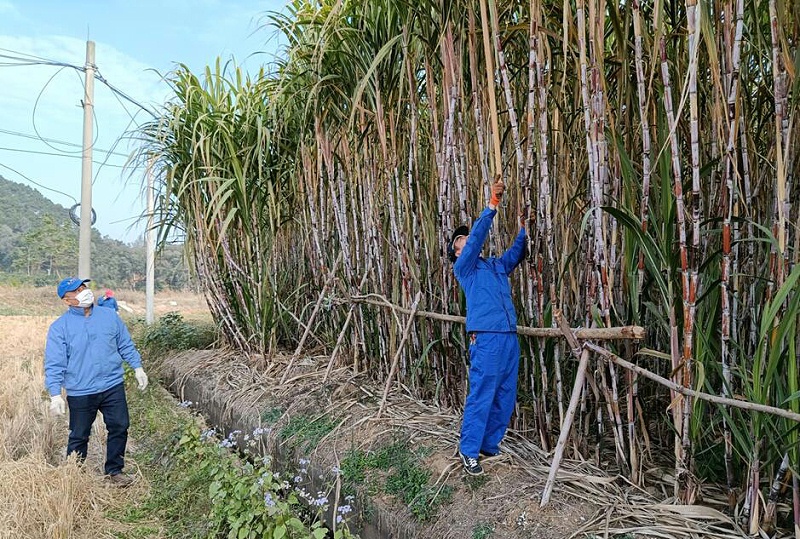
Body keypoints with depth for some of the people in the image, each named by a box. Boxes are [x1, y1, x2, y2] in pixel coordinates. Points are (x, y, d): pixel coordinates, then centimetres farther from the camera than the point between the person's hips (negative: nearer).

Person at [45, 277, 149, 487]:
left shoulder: (109, 316, 2)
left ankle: (114, 470, 25)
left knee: (119, 428, 8)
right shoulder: (59, 327, -6)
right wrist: (55, 394, -14)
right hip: (80, 393, -2)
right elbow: (54, 364, -7)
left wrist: (137, 367, 7)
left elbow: (126, 345, 11)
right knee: (79, 437, 10)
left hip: (113, 387, 3)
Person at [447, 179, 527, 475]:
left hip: (509, 338, 7)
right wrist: (493, 203, -11)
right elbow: (478, 235, -7)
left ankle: (489, 446, 21)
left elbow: (517, 251, 23)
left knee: (505, 399, 9)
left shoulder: (497, 265, 23)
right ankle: (468, 450, 5)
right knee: (481, 397, -6)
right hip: (486, 338, -7)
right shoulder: (463, 267, 4)